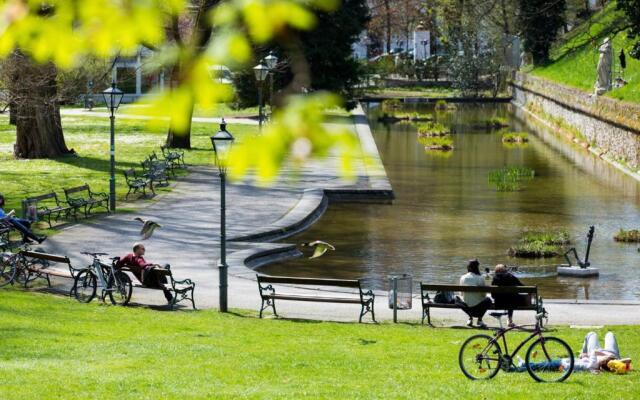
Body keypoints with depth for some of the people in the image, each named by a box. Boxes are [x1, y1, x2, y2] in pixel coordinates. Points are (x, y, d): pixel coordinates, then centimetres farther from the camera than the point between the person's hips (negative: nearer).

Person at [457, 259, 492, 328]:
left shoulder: (463, 278, -2)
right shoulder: (480, 278, -12)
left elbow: (462, 293, 9)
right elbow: (484, 294, -4)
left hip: (466, 306, 2)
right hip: (478, 306, -2)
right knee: (488, 300, 28)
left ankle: (470, 317, 23)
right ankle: (480, 319, 18)